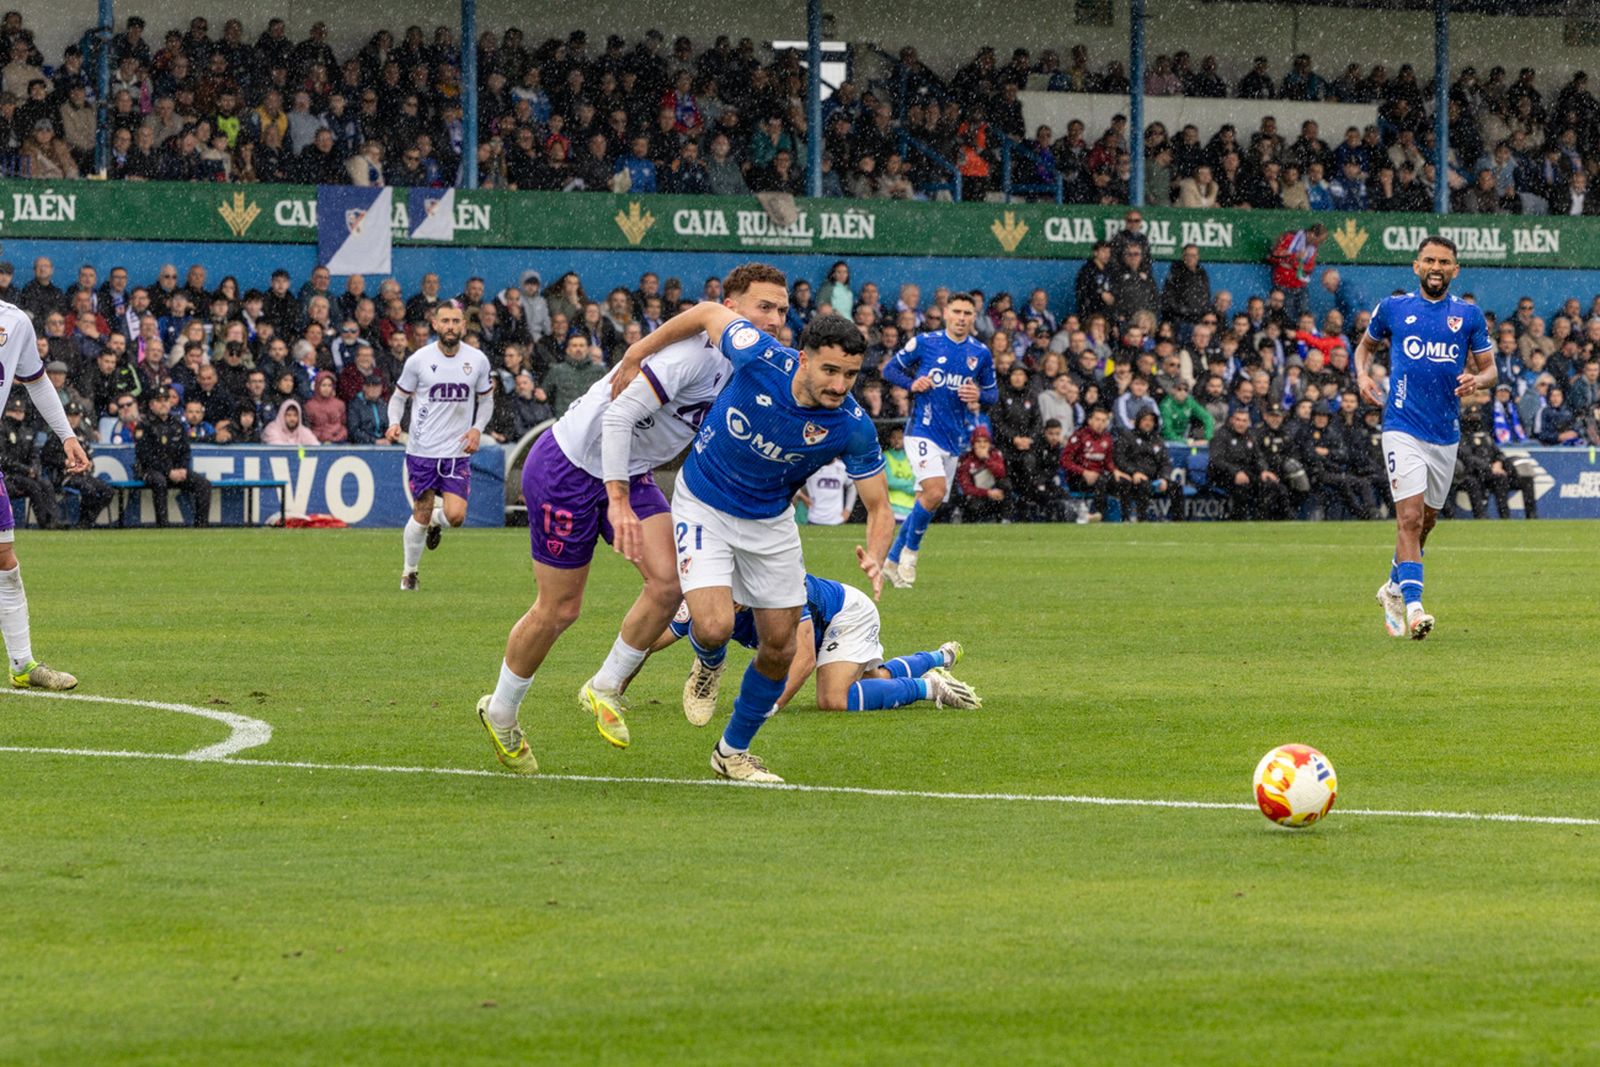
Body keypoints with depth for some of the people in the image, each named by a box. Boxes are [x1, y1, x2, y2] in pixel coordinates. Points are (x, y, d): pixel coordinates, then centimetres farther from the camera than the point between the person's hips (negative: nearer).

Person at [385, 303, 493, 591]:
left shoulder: (477, 360, 0)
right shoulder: (419, 359, -5)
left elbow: (486, 400, 14)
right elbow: (399, 396, 7)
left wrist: (477, 429, -3)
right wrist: (394, 423, -12)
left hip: (458, 451, 1)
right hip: (422, 449, -1)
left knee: (456, 515, -12)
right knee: (421, 515, 2)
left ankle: (436, 521, 25)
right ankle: (409, 570, 24)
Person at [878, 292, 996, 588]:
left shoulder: (981, 353, 7)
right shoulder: (924, 343, -2)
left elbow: (993, 392, 16)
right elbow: (889, 369, 7)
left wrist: (979, 396, -7)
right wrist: (912, 383, -13)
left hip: (954, 438, 5)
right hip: (923, 430, -5)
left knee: (927, 502, 8)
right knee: (935, 491, -23)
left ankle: (893, 561, 22)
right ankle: (910, 549, -1)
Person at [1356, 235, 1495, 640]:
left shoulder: (1469, 315, 5)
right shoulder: (1393, 308, 3)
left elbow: (1489, 368, 9)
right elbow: (1366, 345, 19)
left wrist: (1477, 380, -14)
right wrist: (1363, 375, 0)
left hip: (1446, 434, 3)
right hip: (1403, 428, -3)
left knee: (1426, 521, 15)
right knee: (1410, 516, -17)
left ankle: (1394, 587, 37)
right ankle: (1413, 606, -22)